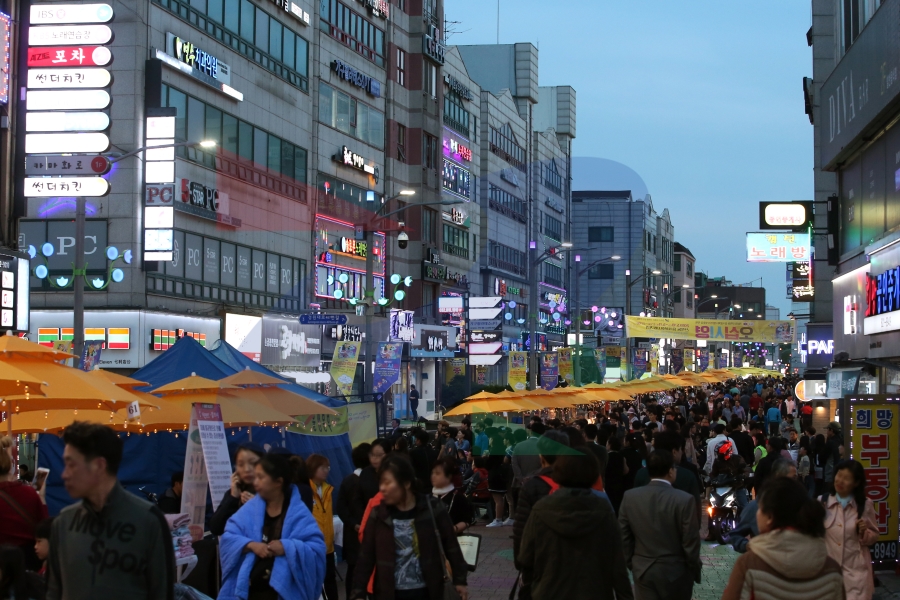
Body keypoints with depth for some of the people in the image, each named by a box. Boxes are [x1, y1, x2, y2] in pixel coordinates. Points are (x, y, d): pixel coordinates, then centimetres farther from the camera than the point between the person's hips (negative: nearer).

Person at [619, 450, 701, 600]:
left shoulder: (630, 497, -5)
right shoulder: (684, 500, -17)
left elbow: (623, 537, 1)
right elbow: (690, 543, -12)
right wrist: (695, 572, 2)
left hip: (643, 571, 3)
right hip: (675, 573, -3)